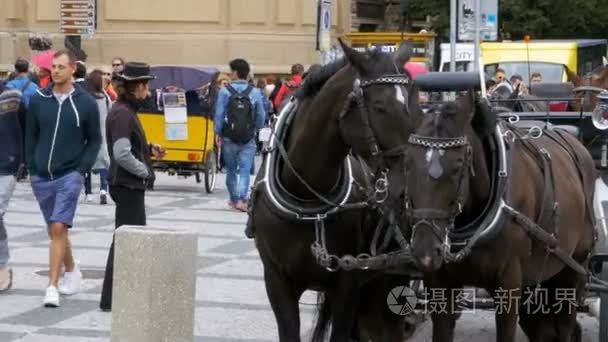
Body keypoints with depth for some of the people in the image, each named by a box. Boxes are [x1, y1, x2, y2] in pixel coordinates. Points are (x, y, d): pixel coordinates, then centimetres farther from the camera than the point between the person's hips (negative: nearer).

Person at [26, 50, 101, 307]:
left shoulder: (86, 103, -3)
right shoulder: (38, 100, 3)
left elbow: (94, 140, 3)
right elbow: (31, 136, 10)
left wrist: (82, 169, -6)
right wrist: (31, 168, 3)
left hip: (69, 177, -4)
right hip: (41, 178, 4)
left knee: (59, 229, -15)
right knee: (54, 231, 15)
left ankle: (52, 287, -15)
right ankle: (72, 272, 36)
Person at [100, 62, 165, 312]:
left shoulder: (126, 110, 12)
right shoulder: (122, 113, -19)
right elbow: (122, 154, -26)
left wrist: (149, 149, 8)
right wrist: (145, 171, -14)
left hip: (131, 185, 10)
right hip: (128, 185, -10)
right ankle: (111, 298, 1)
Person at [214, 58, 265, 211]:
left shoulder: (225, 91, -6)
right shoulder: (255, 93, -2)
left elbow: (219, 114, -7)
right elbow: (261, 116, 2)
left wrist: (218, 132, 2)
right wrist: (257, 129, 20)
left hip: (229, 138, 0)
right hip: (248, 139, 0)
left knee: (230, 169, 14)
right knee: (245, 169, -1)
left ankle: (234, 199, 24)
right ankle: (241, 199, -15)